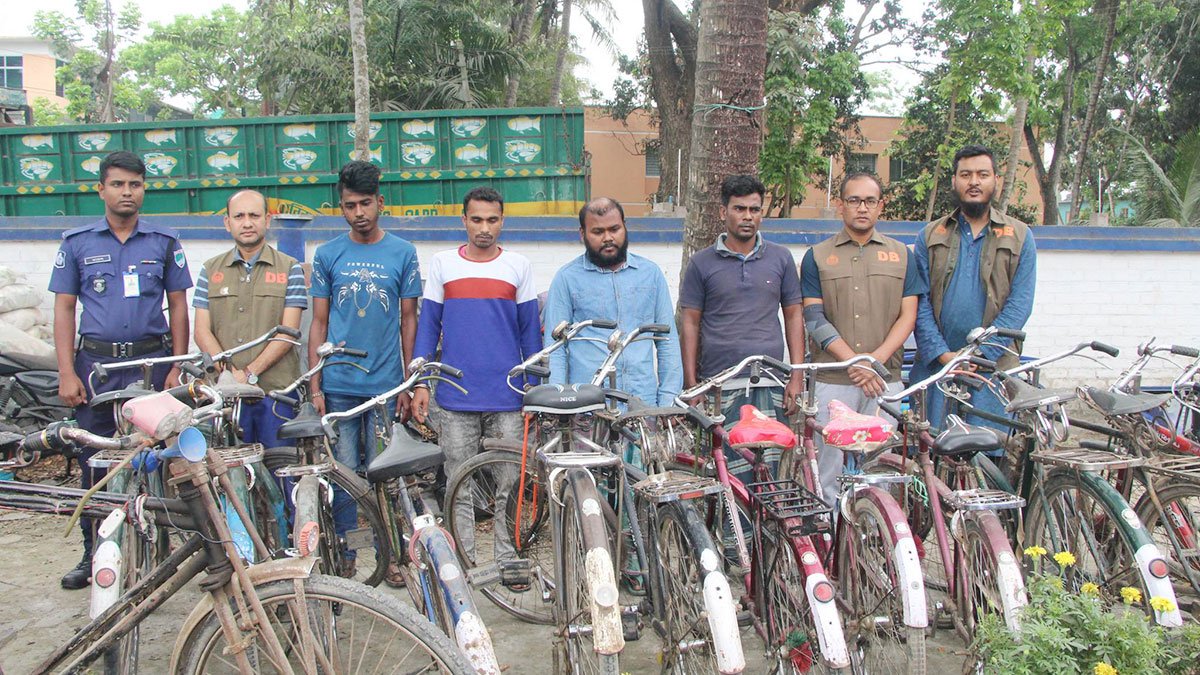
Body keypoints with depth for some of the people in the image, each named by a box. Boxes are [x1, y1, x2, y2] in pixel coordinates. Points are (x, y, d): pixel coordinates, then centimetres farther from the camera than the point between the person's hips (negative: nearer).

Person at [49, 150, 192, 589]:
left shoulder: (164, 242, 6)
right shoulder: (77, 242, 6)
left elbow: (178, 306, 6)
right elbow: (64, 309, 5)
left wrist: (177, 369, 0)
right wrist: (67, 373, -3)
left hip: (151, 361, 0)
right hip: (95, 362, 1)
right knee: (95, 461, 5)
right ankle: (94, 554, 18)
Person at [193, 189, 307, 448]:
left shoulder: (290, 268, 5)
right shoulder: (210, 270, 14)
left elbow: (288, 332, -3)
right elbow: (202, 332, 6)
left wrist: (250, 373, -12)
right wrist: (231, 375, -9)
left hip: (277, 391, -2)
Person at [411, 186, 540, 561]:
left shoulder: (518, 266, 6)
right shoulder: (442, 264, 7)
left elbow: (530, 330, 10)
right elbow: (428, 325, 8)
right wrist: (421, 383, 2)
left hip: (508, 397, 0)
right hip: (455, 397, 0)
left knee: (509, 485, 5)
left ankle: (507, 559, 17)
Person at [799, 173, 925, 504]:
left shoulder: (901, 255, 12)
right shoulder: (817, 257, 7)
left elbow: (908, 315, 6)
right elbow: (815, 319, -1)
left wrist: (876, 359, -10)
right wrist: (853, 362, -13)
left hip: (885, 379, 1)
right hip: (832, 380, -1)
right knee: (830, 464, 0)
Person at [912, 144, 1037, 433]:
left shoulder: (1020, 237, 9)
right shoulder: (930, 236, 12)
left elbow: (1019, 304, 0)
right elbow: (920, 302, 3)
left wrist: (979, 353, -11)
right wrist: (942, 354, -10)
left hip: (992, 365, -1)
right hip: (935, 365, 1)